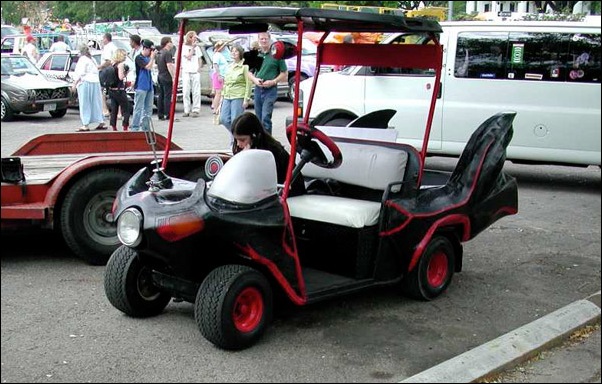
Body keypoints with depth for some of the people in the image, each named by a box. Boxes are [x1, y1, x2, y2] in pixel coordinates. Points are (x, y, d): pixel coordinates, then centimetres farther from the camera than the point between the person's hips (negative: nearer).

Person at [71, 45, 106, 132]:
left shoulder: (82, 59, -5)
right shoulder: (92, 59, 20)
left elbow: (80, 74, -14)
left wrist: (74, 84, -13)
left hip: (85, 83, -8)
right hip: (96, 82, 8)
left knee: (85, 104, -6)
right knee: (96, 103, 12)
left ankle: (85, 124, -9)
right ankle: (100, 123, 12)